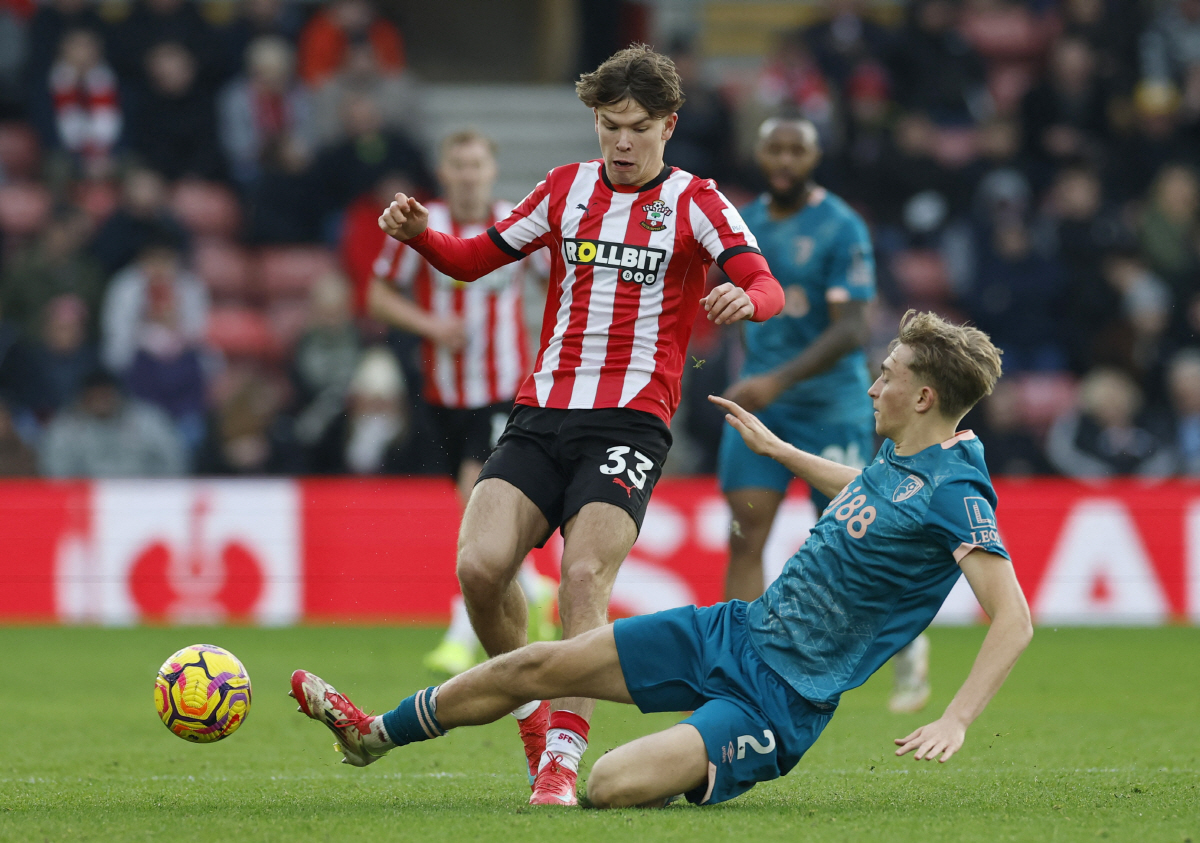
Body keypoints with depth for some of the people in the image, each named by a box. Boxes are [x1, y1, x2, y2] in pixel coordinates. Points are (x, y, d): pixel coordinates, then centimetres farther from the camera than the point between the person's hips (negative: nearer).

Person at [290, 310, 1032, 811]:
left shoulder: (955, 491, -21)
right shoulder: (900, 456, 6)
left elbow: (1015, 620, -27)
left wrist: (956, 721, -34)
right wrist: (776, 448, 38)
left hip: (779, 700, -8)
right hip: (733, 632, 8)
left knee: (615, 786, -27)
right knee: (538, 666, 9)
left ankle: (711, 774, 7)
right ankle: (373, 735, 27)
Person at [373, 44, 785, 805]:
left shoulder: (694, 202, 2)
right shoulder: (568, 188, 14)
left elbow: (767, 288, -12)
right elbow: (475, 259, 20)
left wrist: (746, 299, -37)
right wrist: (420, 235, -1)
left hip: (631, 421, -4)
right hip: (542, 413, 4)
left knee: (584, 576, -21)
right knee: (480, 566, -14)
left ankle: (562, 757, -19)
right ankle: (526, 707, 8)